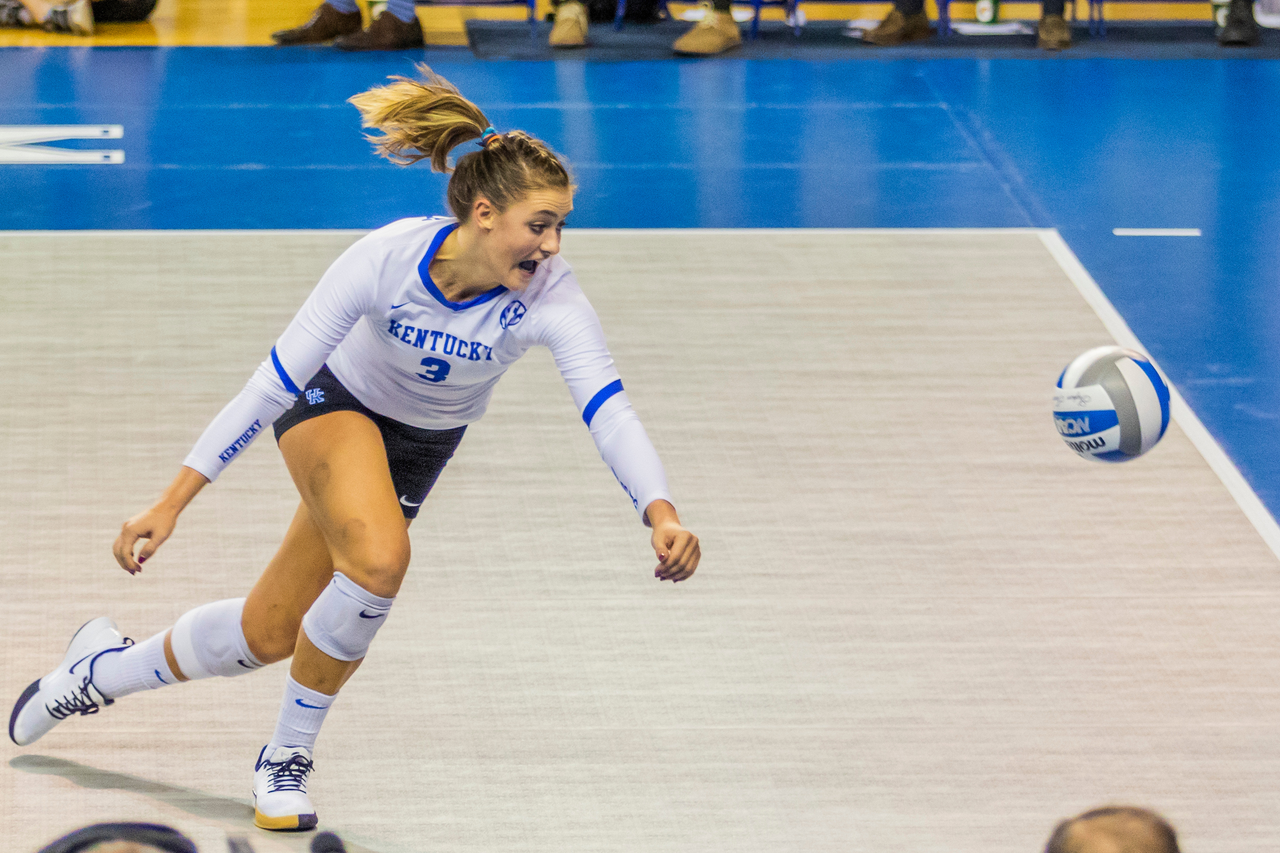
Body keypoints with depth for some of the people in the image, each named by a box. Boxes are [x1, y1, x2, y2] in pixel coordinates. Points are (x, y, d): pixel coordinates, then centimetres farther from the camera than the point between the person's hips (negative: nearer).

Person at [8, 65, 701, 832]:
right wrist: (172, 503, -29)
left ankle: (106, 669, 31)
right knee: (379, 557, -32)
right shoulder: (386, 258, -33)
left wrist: (662, 514, -62)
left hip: (422, 444, 3)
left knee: (268, 635, 2)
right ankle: (288, 754, -8)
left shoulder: (550, 295, -31)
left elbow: (608, 408, -43)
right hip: (335, 403, -3)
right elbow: (274, 382, -27)